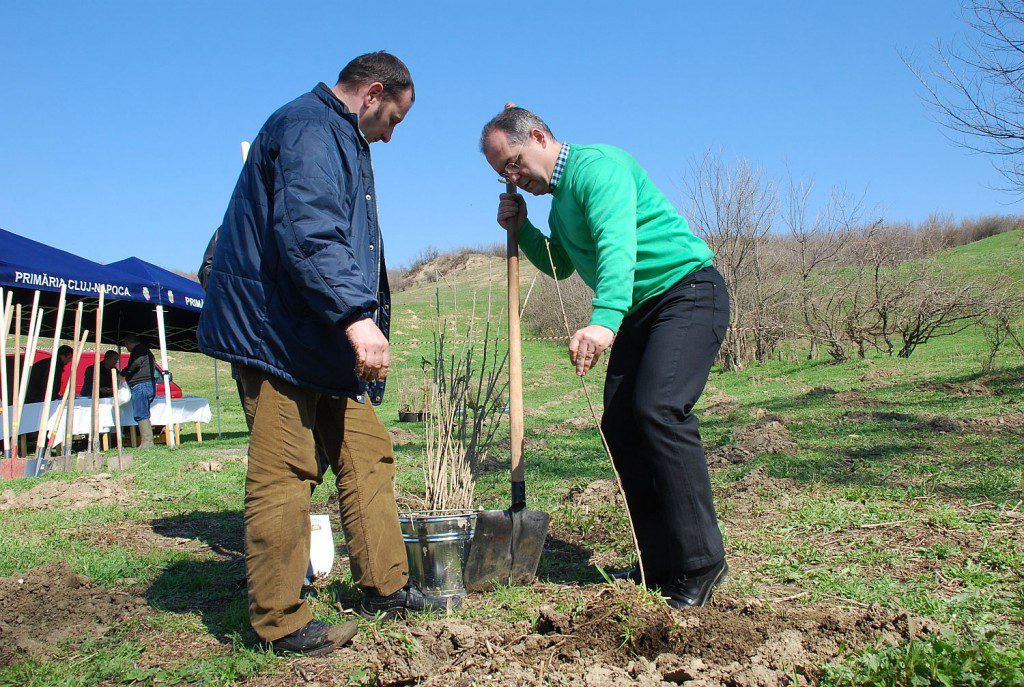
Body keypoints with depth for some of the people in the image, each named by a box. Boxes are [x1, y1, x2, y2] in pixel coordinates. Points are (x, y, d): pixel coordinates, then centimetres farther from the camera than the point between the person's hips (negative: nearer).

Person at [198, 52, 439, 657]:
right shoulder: (310, 130, -11)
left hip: (321, 338, 11)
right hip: (278, 333, -11)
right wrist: (355, 314, -34)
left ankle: (385, 586, 20)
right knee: (284, 475, -6)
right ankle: (280, 620, 4)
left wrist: (356, 319, 32)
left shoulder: (338, 139, 24)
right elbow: (307, 234, -27)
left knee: (367, 451, 11)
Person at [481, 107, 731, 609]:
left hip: (688, 291, -10)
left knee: (658, 410, -25)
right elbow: (560, 266, 31)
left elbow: (617, 243, -31)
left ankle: (701, 562, -17)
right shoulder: (559, 200, 17)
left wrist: (604, 319, -46)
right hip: (638, 311, 10)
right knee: (619, 425, 0)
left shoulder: (597, 165, -14)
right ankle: (659, 566, 6)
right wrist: (521, 230, 13)